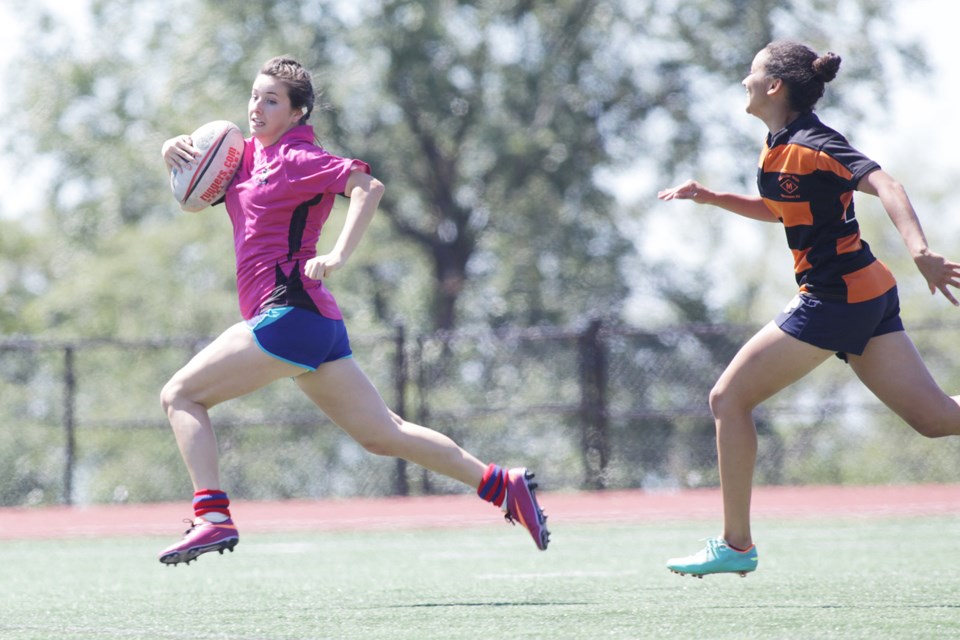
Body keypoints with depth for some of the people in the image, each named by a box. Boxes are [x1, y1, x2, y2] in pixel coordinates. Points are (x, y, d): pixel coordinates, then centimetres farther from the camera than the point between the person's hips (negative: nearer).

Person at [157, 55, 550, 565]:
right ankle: (501, 484, 11)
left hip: (290, 310, -9)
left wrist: (338, 256, -32)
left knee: (180, 395, -9)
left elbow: (368, 186, -21)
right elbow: (196, 156, 30)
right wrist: (174, 148, 5)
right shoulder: (250, 153, 18)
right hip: (317, 323, 9)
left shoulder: (297, 158, -7)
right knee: (382, 435, 11)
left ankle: (212, 517, -20)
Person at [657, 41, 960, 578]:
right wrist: (712, 198, 20)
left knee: (729, 399, 0)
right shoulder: (781, 145, 12)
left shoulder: (810, 145, -16)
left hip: (835, 299, -9)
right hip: (869, 293, 9)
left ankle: (736, 546, 5)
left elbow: (886, 186, -28)